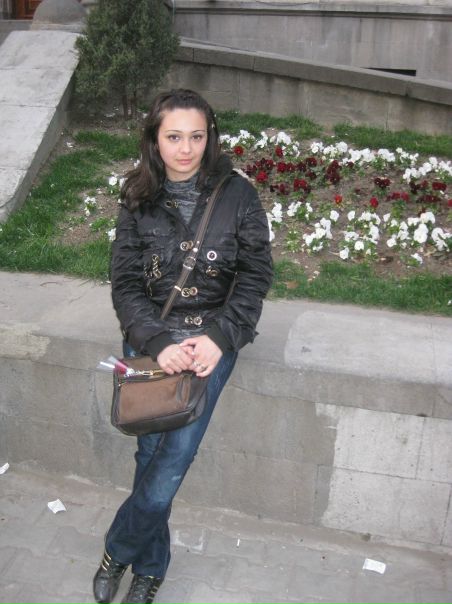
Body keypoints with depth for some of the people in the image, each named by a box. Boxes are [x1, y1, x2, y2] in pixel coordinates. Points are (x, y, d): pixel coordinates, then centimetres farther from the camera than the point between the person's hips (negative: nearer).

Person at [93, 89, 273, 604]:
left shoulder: (237, 194, -3)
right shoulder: (139, 200, 2)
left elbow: (256, 275, -2)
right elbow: (125, 282, -1)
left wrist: (219, 338, -16)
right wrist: (157, 343, -17)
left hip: (212, 335, -1)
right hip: (150, 335, 2)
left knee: (174, 454, -13)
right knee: (153, 451, -4)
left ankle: (118, 551, 12)